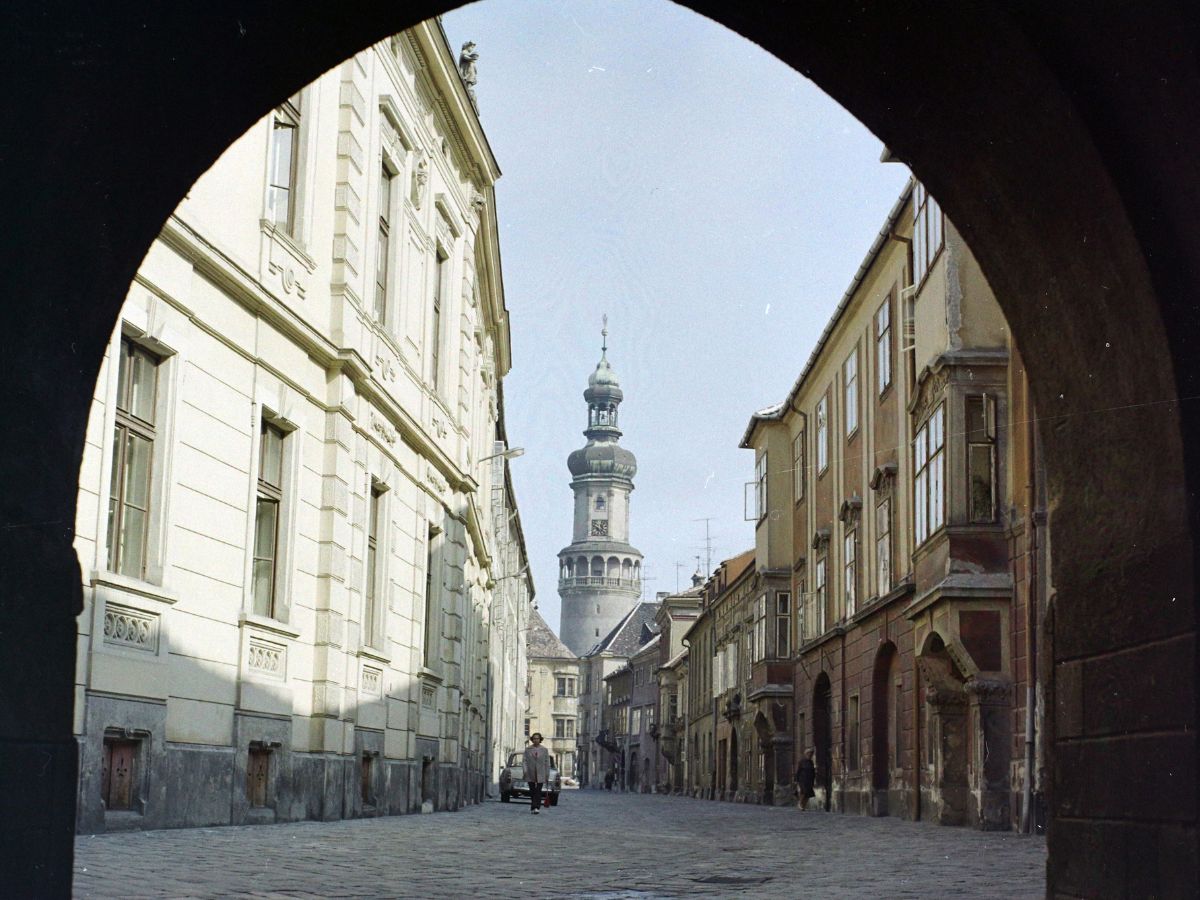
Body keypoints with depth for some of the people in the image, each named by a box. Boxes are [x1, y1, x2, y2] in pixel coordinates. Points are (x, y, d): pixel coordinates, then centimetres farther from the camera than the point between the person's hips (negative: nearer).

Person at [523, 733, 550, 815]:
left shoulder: (544, 750, 5)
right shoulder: (528, 749, 5)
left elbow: (547, 763, 5)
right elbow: (525, 761, 1)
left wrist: (547, 775, 1)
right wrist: (525, 771, -12)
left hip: (540, 774, -1)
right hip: (530, 774, 1)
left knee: (538, 791, -10)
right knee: (532, 791, 6)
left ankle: (536, 808, -17)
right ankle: (533, 807, 18)